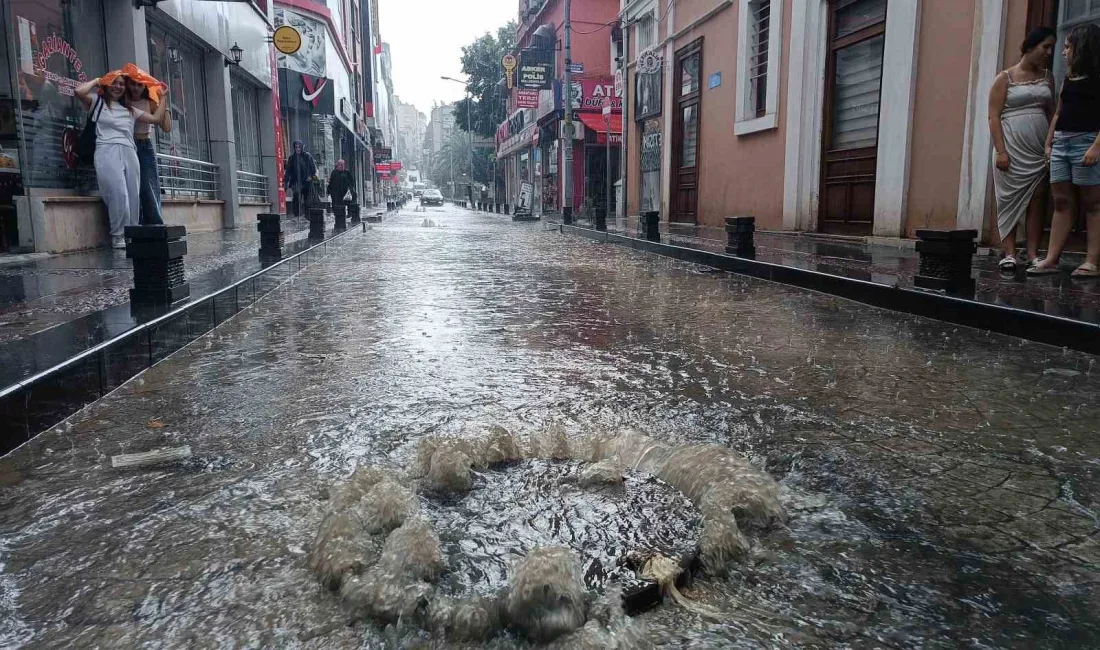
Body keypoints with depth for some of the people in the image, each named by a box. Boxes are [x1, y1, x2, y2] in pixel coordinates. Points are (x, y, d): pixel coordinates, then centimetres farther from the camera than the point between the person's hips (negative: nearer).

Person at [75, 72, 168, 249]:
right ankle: (117, 236, -14)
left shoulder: (130, 110, 27)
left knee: (133, 195, -6)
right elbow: (79, 91, -4)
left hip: (129, 153, 5)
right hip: (107, 152, -4)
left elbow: (157, 118, 23)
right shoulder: (97, 103, 15)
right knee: (118, 193, -19)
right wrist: (96, 81, 13)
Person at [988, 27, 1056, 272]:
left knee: (1036, 201, 0)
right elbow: (994, 116, -5)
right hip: (1012, 149, -4)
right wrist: (1000, 151, -14)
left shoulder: (1047, 78, 16)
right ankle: (1009, 253, -2)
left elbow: (1052, 114, 15)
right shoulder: (1005, 78, 2)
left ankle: (1033, 254, 1)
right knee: (1011, 199, -3)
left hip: (1039, 150, 4)